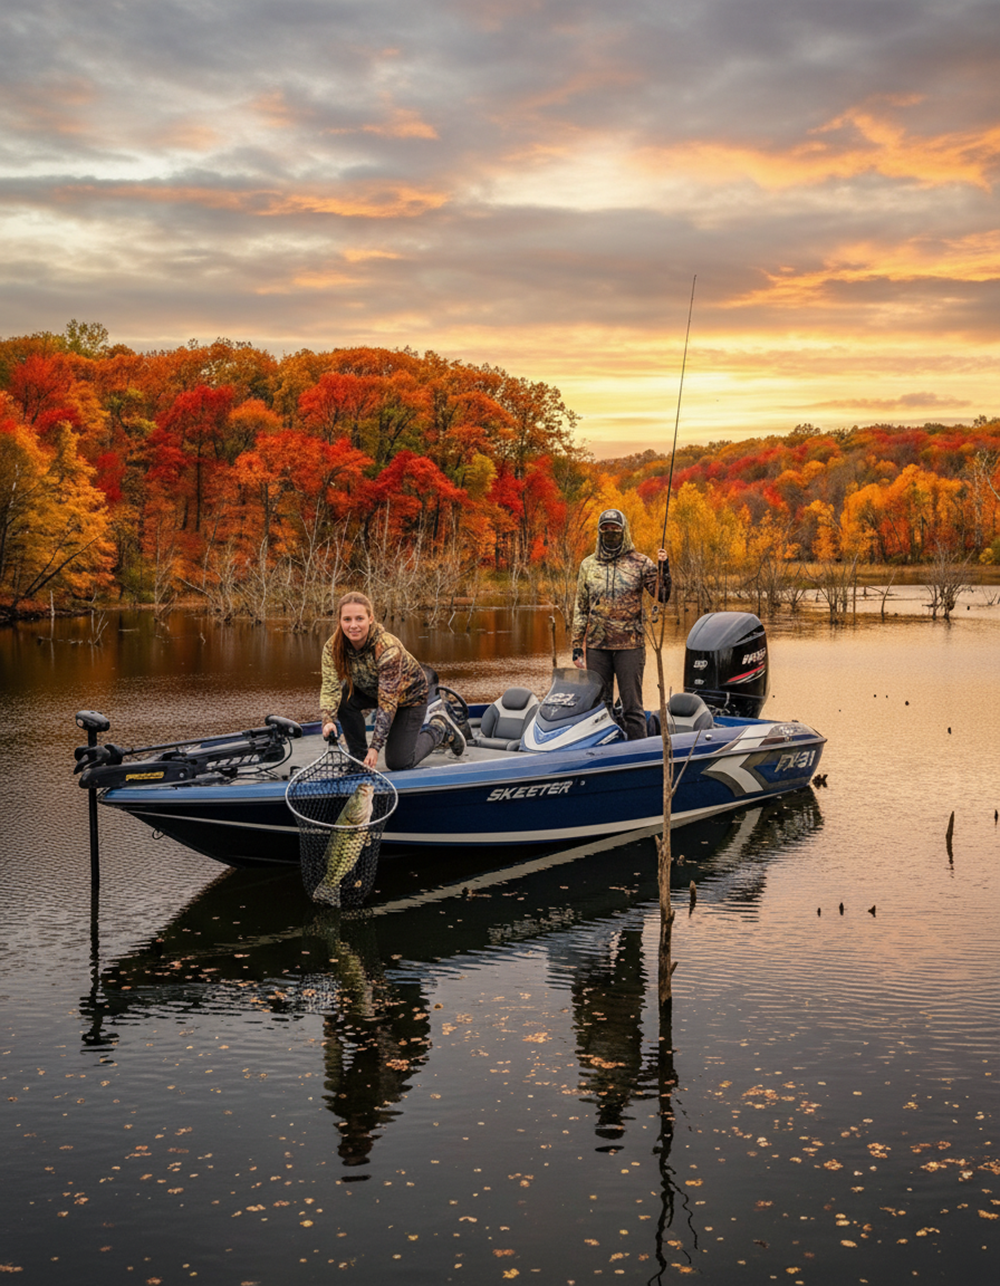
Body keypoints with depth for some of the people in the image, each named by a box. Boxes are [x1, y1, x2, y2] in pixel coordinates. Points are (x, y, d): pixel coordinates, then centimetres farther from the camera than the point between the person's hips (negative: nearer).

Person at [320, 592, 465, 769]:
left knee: (398, 763, -5)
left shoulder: (388, 649, -39)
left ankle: (440, 726, 20)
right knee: (344, 698, -26)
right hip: (370, 689, 5)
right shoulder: (332, 647, -24)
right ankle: (358, 756, -6)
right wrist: (328, 720, -48)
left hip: (408, 693, -5)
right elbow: (329, 688, -28)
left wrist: (375, 747, -39)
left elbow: (388, 702, -37)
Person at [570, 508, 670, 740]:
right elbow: (580, 608, 13)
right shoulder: (588, 565, 10)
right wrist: (576, 647, 9)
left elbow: (663, 596, -2)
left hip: (630, 645, -3)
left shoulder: (640, 563, 2)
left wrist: (664, 569, -18)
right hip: (596, 646, 3)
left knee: (632, 705, 0)